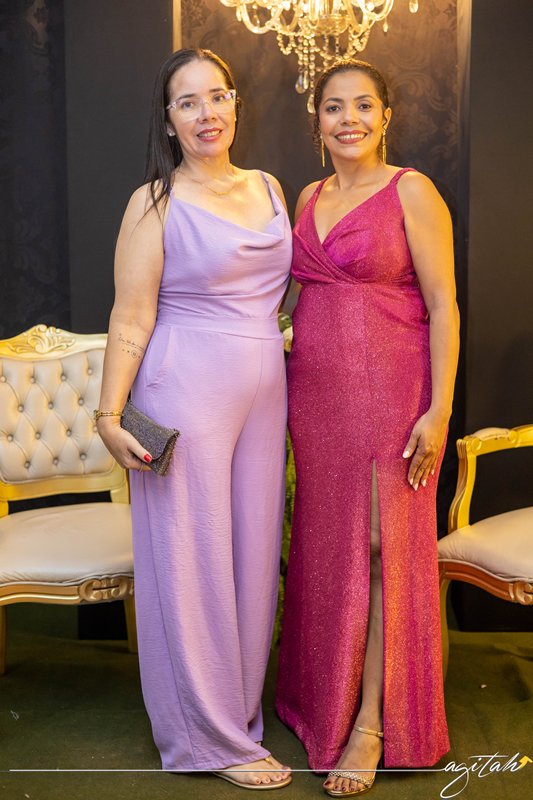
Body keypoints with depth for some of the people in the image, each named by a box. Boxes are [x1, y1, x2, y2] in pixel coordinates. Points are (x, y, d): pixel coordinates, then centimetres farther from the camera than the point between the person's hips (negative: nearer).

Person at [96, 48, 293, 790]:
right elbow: (131, 320, -8)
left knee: (252, 551, 12)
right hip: (188, 394, -6)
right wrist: (110, 415, -13)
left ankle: (243, 706, 29)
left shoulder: (268, 188, 11)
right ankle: (214, 735, 17)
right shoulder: (155, 204, -6)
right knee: (193, 557, 2)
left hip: (264, 393, 6)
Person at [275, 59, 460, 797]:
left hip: (387, 392, -6)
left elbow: (443, 306, -9)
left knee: (384, 548, -1)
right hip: (314, 393, 6)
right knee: (324, 546, 11)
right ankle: (325, 698, 27)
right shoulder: (309, 198, 13)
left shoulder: (412, 193, -5)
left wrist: (439, 410, -15)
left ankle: (373, 723, 8)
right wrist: (287, 386, 13)